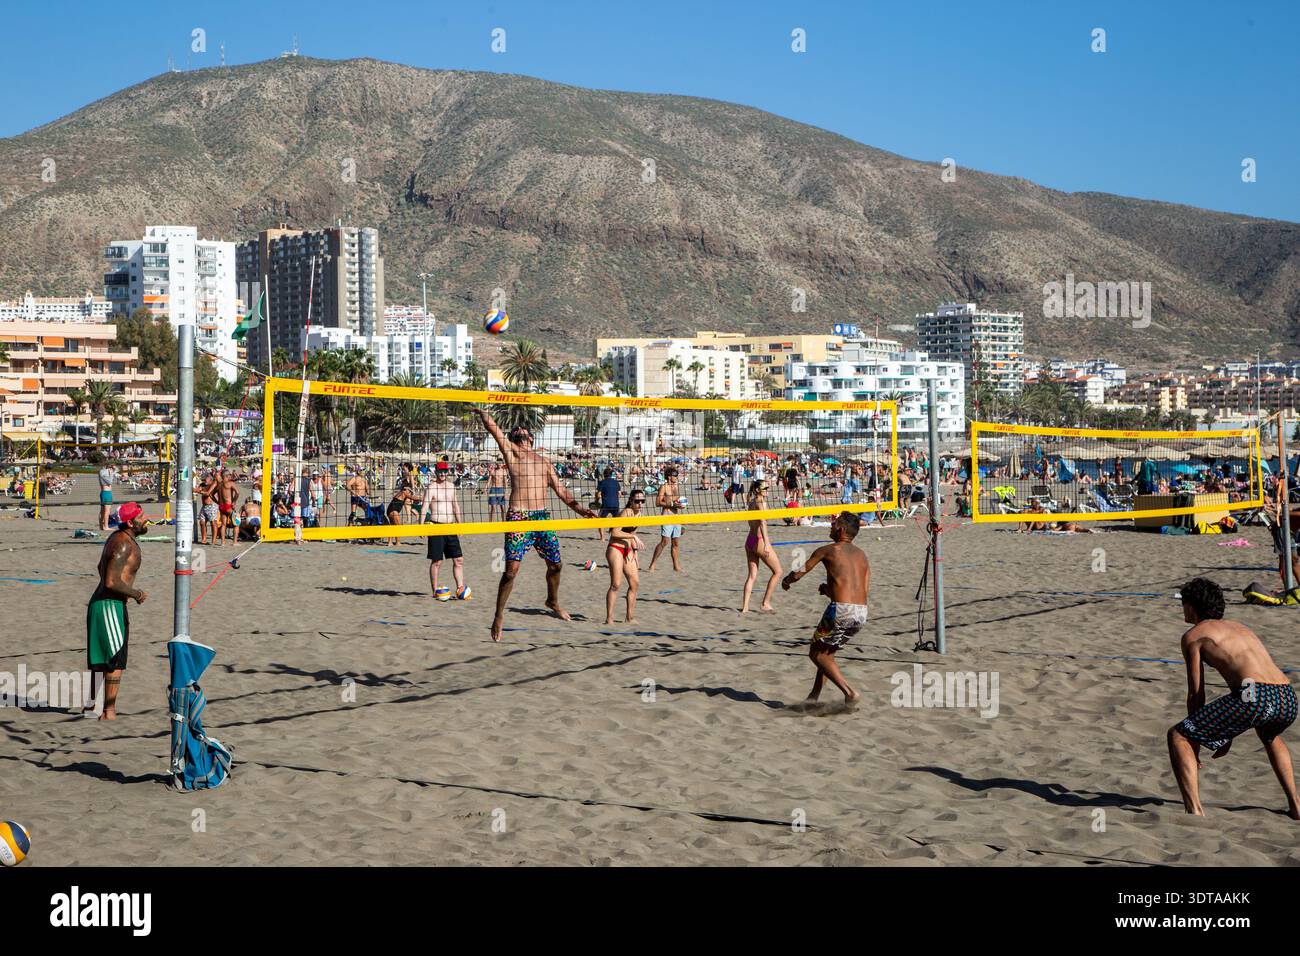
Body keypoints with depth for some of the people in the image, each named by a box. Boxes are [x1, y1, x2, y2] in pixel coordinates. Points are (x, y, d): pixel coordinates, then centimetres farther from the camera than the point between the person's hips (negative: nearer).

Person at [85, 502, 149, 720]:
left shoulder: (116, 538, 12)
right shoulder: (124, 544, -20)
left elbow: (102, 567, 27)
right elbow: (112, 582, -27)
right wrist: (136, 593, -13)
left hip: (99, 602, 10)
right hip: (110, 605, -10)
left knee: (100, 658, 19)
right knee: (116, 660, -6)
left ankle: (92, 705, 30)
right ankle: (109, 712, -3)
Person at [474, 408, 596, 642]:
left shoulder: (544, 462, 20)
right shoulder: (511, 453, 7)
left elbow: (561, 490, 18)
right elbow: (493, 429, -2)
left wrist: (578, 508, 8)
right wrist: (482, 411, -1)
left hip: (542, 517, 5)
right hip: (518, 517, -5)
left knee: (555, 565, 12)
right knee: (512, 568, -11)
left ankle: (553, 601, 39)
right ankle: (499, 614, 4)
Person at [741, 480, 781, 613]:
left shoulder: (751, 502, 13)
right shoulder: (761, 502, -12)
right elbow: (762, 523, -22)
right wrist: (766, 543, -30)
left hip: (749, 541, 8)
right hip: (759, 541, -8)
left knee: (752, 575, 11)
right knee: (777, 571, 5)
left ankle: (745, 606, 4)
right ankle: (765, 603, 4)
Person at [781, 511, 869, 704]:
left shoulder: (828, 550, 3)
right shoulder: (861, 555, 19)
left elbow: (799, 573, 8)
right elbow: (865, 590, 16)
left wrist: (786, 581, 31)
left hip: (841, 609, -7)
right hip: (862, 612, 7)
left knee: (817, 653, 9)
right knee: (827, 652, 24)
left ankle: (849, 692, -5)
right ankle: (814, 697, 24)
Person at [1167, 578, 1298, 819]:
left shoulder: (1193, 634, 13)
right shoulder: (1241, 628, 33)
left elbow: (1196, 693, 11)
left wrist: (1195, 744, 21)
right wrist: (1227, 736, 45)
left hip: (1254, 698, -7)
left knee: (1177, 736, 4)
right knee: (1270, 735, 42)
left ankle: (1195, 811, -10)